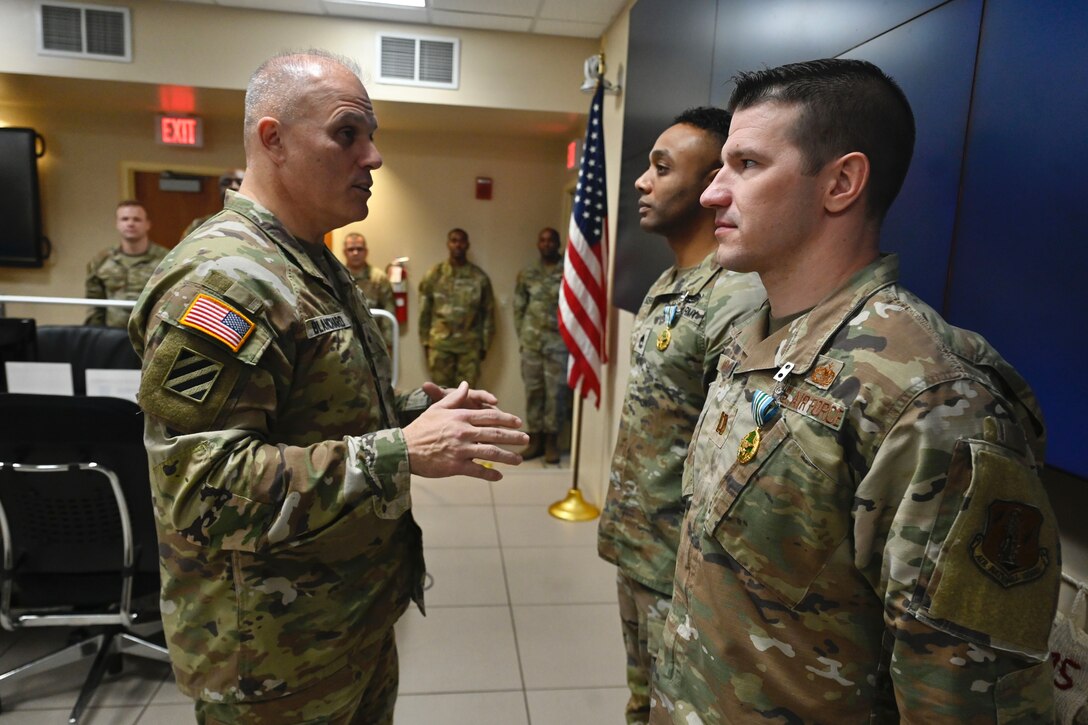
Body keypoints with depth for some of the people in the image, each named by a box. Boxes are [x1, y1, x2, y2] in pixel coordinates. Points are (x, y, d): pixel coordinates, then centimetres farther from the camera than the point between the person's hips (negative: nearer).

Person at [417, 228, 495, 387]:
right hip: (440, 344, 0)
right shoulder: (434, 274, 1)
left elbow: (488, 313, 4)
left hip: (469, 345, 0)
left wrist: (485, 344, 4)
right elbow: (424, 311, 5)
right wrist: (425, 341, 4)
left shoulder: (479, 277, 0)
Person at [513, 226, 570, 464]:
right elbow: (519, 308, 10)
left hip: (559, 343, -2)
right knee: (533, 391, 6)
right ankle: (535, 439, 16)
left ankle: (551, 440, 12)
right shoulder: (526, 274, 9)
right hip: (531, 343, 3)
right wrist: (521, 339, 5)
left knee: (556, 393, 1)